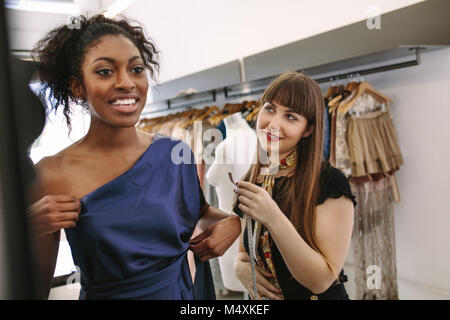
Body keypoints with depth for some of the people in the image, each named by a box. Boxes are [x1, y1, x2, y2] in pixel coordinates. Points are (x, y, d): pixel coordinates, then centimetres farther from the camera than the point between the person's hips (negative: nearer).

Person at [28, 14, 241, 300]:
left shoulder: (177, 154, -10)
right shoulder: (52, 174, -16)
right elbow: (36, 289, -9)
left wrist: (232, 222, -11)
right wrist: (30, 231, -27)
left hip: (186, 291, 2)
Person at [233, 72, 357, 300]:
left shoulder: (331, 183, -20)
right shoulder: (250, 182, -5)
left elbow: (321, 281, -23)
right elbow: (243, 251, 7)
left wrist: (274, 219, -34)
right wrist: (240, 267, -14)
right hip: (261, 301, 5)